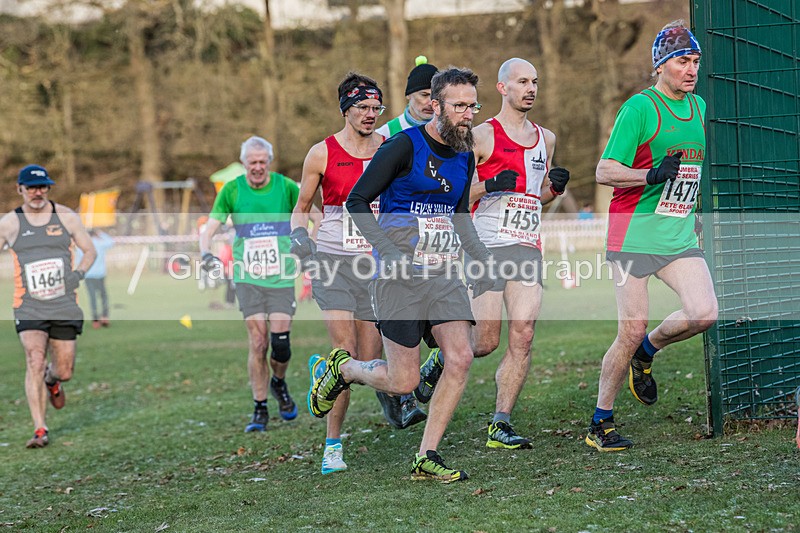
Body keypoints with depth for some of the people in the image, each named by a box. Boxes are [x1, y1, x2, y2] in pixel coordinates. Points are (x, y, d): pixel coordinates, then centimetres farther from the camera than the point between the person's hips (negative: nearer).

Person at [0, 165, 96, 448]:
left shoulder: (66, 217, 4)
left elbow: (89, 250, 11)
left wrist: (79, 273, -7)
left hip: (65, 306, 2)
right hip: (29, 306, -2)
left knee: (64, 370, 6)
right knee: (35, 362, -19)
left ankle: (51, 381, 46)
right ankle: (40, 430, -15)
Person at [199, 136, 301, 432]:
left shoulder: (286, 187, -1)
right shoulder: (231, 190, 0)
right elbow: (209, 229, 0)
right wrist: (207, 255, -19)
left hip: (282, 277, 0)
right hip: (248, 279, 0)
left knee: (280, 342, -8)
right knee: (257, 343, -4)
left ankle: (279, 383, 24)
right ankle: (260, 409, 8)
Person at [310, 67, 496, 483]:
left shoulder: (464, 156, 11)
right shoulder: (404, 146, -11)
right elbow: (357, 202, -9)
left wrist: (482, 257, 13)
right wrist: (389, 253, -19)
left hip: (444, 276, 6)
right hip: (400, 277, -6)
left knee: (461, 358, -10)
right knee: (404, 382, -5)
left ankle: (427, 457, 1)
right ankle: (342, 368, 27)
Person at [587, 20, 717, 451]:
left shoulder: (698, 107, 13)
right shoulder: (640, 107, -9)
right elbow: (604, 172, -12)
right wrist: (652, 176, -25)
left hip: (680, 236, 6)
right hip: (634, 234, -6)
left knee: (703, 312, -15)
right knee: (631, 332, -6)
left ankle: (646, 353, 16)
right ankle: (601, 424, 10)